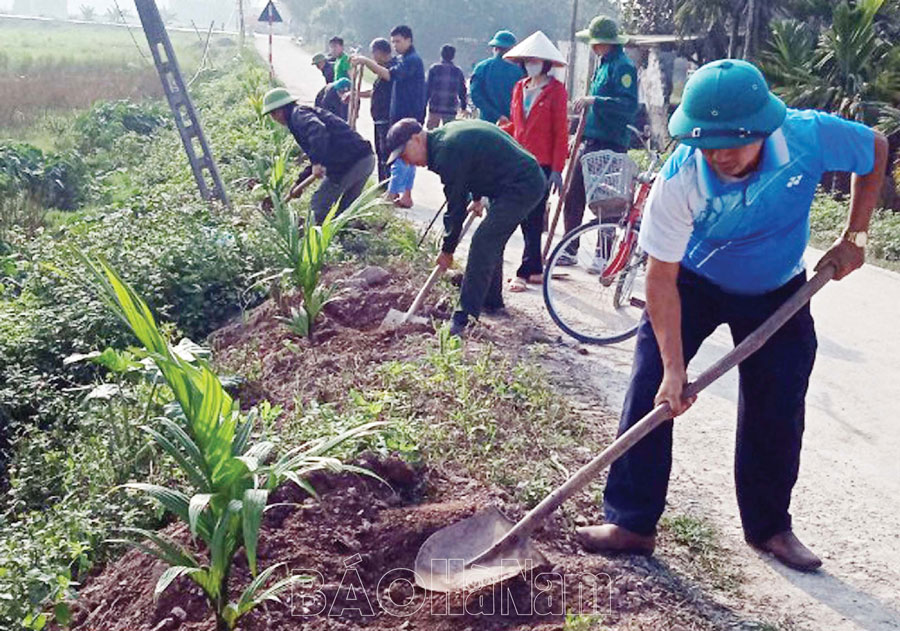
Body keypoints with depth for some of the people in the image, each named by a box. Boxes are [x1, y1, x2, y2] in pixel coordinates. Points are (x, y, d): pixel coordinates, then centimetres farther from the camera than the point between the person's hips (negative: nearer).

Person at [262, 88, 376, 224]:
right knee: (343, 209, 21)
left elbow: (317, 129, -27)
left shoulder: (298, 114, -2)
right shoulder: (308, 112, 29)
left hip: (349, 164, -10)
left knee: (319, 207, 1)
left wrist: (317, 162, -35)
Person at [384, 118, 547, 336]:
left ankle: (465, 318, -14)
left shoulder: (446, 151, -20)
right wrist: (477, 197, 27)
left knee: (482, 244, -14)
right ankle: (493, 303, 31)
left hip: (520, 186, -11)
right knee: (491, 243, 19)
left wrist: (447, 250, -4)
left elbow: (456, 205, -15)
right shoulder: (447, 134, 11)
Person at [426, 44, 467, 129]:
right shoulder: (458, 71, 6)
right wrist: (463, 107, 20)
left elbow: (427, 88, -3)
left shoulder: (434, 69, -1)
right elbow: (463, 91, 10)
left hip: (435, 107, -2)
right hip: (451, 109, 2)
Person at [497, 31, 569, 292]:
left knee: (534, 219, -5)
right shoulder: (520, 88, 13)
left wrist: (557, 169, -12)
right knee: (525, 218, 9)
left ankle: (524, 273, -3)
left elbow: (561, 131, -7)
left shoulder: (556, 89, -4)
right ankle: (536, 270, 19)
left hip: (542, 164, -6)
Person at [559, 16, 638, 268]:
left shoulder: (623, 67, -10)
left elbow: (629, 105, -22)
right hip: (590, 141, 9)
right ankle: (569, 250, 20)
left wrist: (594, 101, -27)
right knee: (573, 198, 10)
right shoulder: (603, 65, 17)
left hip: (610, 144, -9)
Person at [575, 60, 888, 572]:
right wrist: (673, 367, -31)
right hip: (693, 284, -1)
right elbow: (662, 277, -27)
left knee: (777, 413, 4)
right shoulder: (679, 182, -32)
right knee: (651, 392, -11)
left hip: (779, 291, 2)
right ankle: (631, 522, 1)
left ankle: (769, 526, 25)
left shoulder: (809, 136, -28)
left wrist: (854, 237, -9)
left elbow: (876, 149, -5)